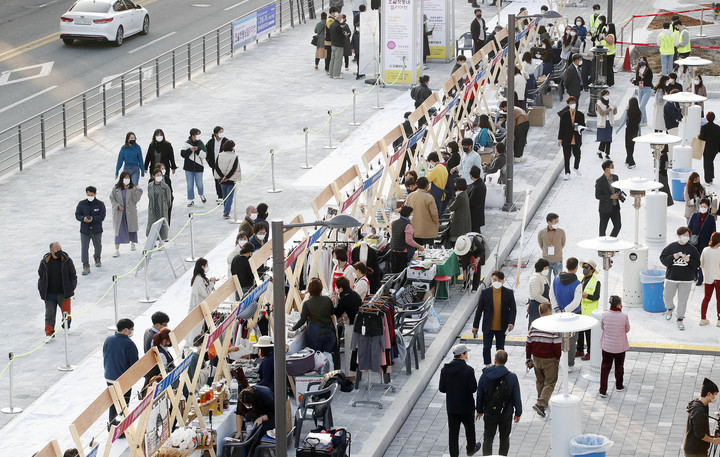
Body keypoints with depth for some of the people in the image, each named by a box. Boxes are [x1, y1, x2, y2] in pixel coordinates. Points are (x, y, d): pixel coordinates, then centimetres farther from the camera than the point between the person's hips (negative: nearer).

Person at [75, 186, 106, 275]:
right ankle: (86, 266, -7)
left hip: (97, 230, 0)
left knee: (98, 246, 19)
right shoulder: (81, 204, -1)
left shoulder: (100, 204, -5)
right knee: (84, 248, -9)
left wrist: (92, 219, -28)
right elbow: (77, 215, -1)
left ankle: (97, 259, 48)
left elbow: (102, 217, -11)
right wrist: (83, 218, -23)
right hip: (84, 230, 0)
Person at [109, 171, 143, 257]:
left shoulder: (133, 188, -3)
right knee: (118, 231, -4)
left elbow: (135, 199, -8)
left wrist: (138, 191, -20)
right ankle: (117, 250, -3)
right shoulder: (116, 189, -2)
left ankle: (132, 243, 42)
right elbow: (112, 199, 3)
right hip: (119, 213, -1)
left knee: (132, 228, 15)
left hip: (130, 213, 1)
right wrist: (117, 206, -12)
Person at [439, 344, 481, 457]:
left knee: (453, 432, 11)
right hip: (466, 406, -2)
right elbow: (473, 388, -18)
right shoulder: (468, 370, -21)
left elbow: (442, 389, -5)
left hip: (451, 407, 2)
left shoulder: (445, 370, -10)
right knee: (470, 428, 22)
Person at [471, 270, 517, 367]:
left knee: (500, 348, 12)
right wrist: (475, 325, 0)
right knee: (486, 348, -2)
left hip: (502, 328, 0)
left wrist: (511, 323, -18)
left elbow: (513, 309, -2)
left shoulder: (509, 293, -5)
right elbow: (479, 310, -1)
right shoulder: (485, 293, -6)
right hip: (488, 327, 0)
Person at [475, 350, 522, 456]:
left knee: (488, 439, 11)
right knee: (504, 439, 15)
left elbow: (480, 395, -1)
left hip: (489, 415, 1)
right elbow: (517, 397, -8)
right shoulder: (512, 377, -14)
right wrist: (518, 413, 6)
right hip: (506, 415, -1)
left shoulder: (485, 376, -10)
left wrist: (479, 410, 13)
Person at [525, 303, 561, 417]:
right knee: (550, 383, 3)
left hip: (537, 359, 5)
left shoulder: (533, 325, -3)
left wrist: (528, 359, 11)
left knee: (540, 382, 22)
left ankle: (543, 402, 35)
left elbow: (528, 343, 2)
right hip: (550, 360, -5)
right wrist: (558, 359, 1)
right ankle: (540, 404, -13)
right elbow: (557, 345, -15)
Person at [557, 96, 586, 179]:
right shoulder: (564, 115, -2)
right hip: (566, 139, -1)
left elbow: (583, 125, 9)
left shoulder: (580, 115, 1)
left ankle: (576, 167, 40)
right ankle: (567, 173, 15)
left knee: (577, 155, 9)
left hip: (577, 139, 1)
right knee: (566, 157, 4)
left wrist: (579, 128, -15)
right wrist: (560, 138, -3)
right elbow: (561, 127, -1)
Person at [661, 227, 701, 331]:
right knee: (667, 296, 12)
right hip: (671, 278, 0)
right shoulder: (671, 247, -2)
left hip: (686, 279, 0)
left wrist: (689, 260, -17)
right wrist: (673, 257, -18)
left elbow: (697, 263, 2)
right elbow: (663, 259, -2)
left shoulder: (692, 249, 0)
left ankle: (680, 320, 11)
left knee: (683, 300, 1)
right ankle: (670, 309, 45)